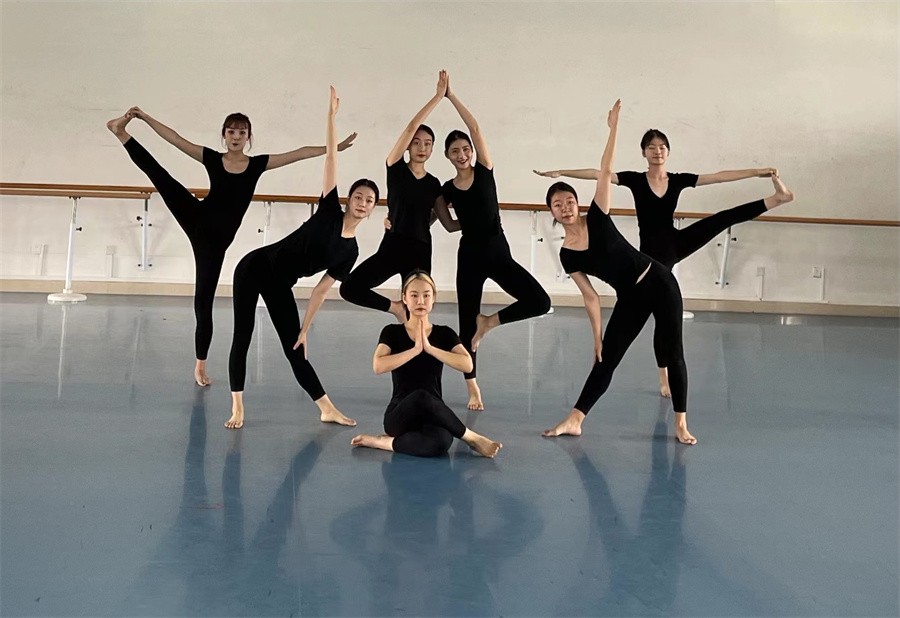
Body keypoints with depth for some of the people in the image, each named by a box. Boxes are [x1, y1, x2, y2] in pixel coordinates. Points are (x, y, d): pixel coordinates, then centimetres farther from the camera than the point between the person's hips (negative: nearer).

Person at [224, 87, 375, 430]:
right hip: (255, 267, -3)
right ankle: (237, 409, 3)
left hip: (280, 285, 3)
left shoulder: (350, 251, 2)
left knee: (294, 349, 3)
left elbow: (321, 289, 3)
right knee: (242, 338, -4)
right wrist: (331, 116, -13)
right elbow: (331, 159, -10)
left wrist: (305, 329, -1)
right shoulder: (330, 210, -6)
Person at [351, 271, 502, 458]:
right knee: (420, 397, -40)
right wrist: (416, 349, -17)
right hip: (399, 416, 0)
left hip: (434, 414, 0)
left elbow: (467, 364, -12)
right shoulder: (392, 332, 3)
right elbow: (378, 366, -17)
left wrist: (429, 348, -17)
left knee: (441, 442, -40)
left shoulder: (444, 333, 7)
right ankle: (473, 439, -20)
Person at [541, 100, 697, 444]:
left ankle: (681, 424, 11)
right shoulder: (567, 254, -3)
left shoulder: (597, 218, -9)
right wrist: (597, 336, 1)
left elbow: (606, 171, -12)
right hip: (629, 299, 2)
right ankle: (574, 421, 10)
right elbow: (590, 296, 1)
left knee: (673, 355, 1)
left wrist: (613, 128, -16)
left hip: (659, 283, -2)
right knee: (605, 359, 4)